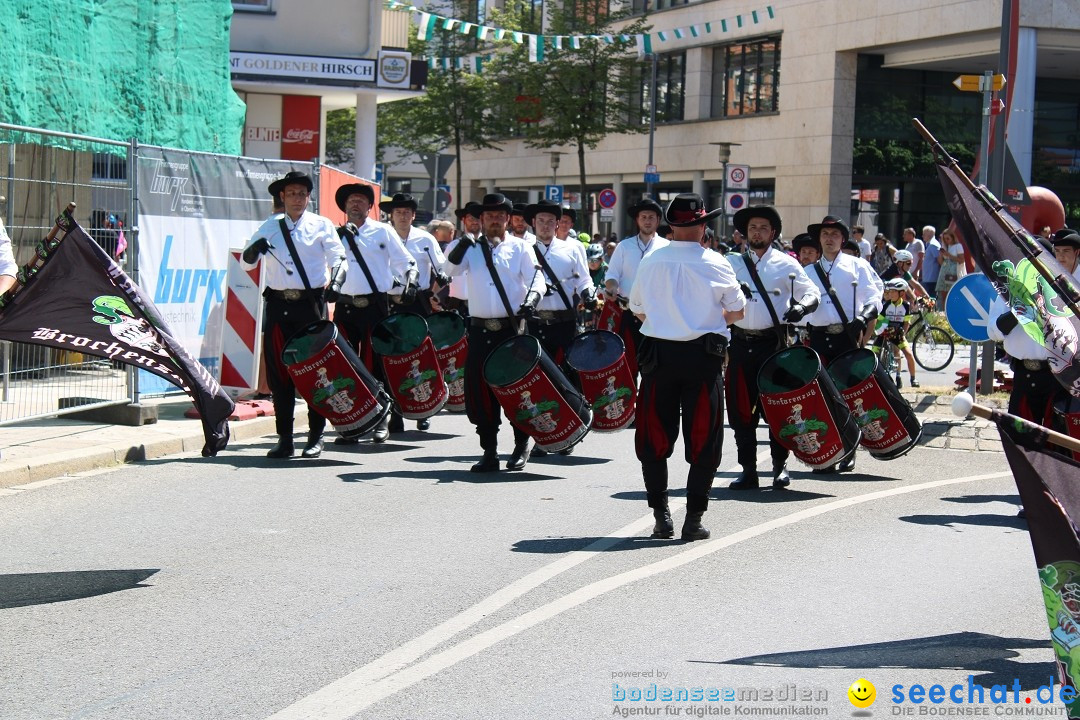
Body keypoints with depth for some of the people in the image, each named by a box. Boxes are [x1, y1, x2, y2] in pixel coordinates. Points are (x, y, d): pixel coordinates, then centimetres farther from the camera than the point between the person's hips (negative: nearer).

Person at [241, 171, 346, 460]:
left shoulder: (321, 225, 6)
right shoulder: (270, 226, 13)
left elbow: (339, 259, -2)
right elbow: (246, 263, 10)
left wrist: (335, 282, -23)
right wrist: (255, 249, -13)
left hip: (311, 303, -3)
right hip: (278, 304, 3)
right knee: (278, 371, 2)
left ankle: (316, 437, 9)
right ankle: (284, 438, 10)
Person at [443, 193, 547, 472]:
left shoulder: (520, 248, 5)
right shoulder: (471, 248, 11)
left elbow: (537, 279, -4)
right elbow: (451, 269, -4)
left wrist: (531, 299, -25)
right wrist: (459, 249, -22)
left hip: (512, 328, -2)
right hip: (481, 330, 2)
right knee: (481, 391, 1)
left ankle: (521, 447, 17)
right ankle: (489, 452, 9)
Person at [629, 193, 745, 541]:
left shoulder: (650, 261, 1)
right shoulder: (716, 264, -4)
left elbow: (638, 309, 9)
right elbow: (737, 310, 5)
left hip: (659, 354, 2)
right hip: (704, 356, -1)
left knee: (654, 437, 11)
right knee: (702, 439, 6)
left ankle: (661, 516, 10)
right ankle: (694, 519, 5)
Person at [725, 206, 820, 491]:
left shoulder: (787, 264, 5)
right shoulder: (732, 263, 11)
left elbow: (813, 293, 5)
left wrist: (802, 306, -17)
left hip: (773, 342, -2)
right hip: (741, 343, 2)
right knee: (741, 409, 2)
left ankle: (780, 466, 15)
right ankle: (748, 469, 9)